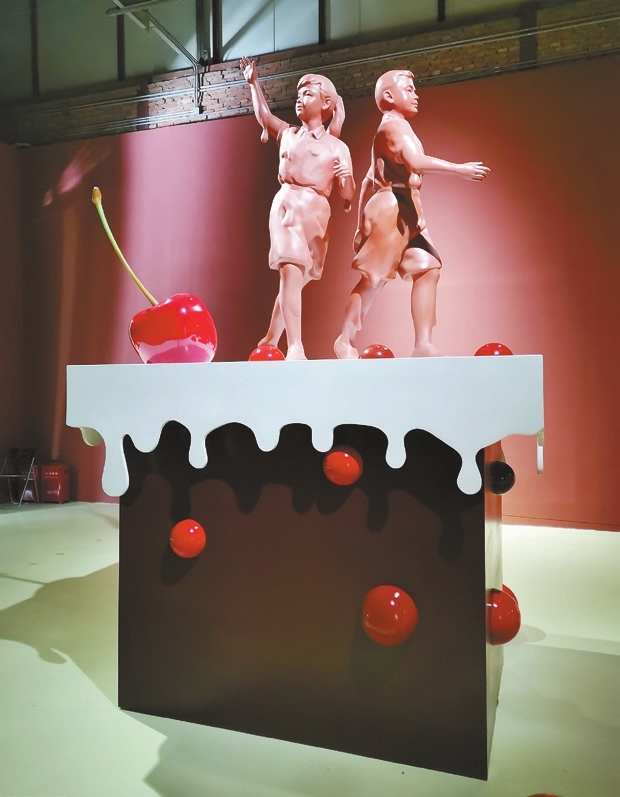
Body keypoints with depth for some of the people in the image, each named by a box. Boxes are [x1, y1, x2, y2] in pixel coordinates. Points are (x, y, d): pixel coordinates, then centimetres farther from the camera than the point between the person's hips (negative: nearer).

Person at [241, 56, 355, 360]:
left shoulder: (337, 147, 10)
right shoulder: (288, 133, 18)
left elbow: (347, 195, 6)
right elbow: (264, 115, 37)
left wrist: (346, 177, -15)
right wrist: (253, 82, 36)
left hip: (317, 212, 1)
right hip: (287, 205, 0)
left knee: (298, 279, 5)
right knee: (291, 272, -20)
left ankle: (270, 340, 19)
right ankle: (295, 348, -28)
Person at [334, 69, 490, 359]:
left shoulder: (395, 129, 24)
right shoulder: (393, 125, -7)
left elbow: (369, 180, 22)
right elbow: (417, 162, -26)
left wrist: (361, 224, 20)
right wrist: (460, 169, -22)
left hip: (406, 212, 10)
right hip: (391, 209, -10)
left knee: (428, 269, 0)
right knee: (374, 277, -6)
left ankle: (423, 344, -3)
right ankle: (345, 340, 7)